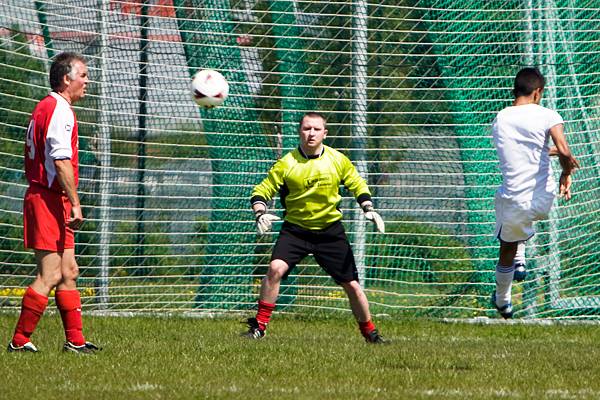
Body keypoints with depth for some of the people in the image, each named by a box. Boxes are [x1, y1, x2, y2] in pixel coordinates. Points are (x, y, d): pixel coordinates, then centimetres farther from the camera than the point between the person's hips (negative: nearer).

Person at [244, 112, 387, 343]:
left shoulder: (338, 161, -2)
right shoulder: (287, 163, -8)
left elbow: (357, 185, 14)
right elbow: (262, 190, -3)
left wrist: (368, 209, 0)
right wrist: (260, 214, -22)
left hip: (331, 231, 1)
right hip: (295, 230, -1)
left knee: (351, 285, 2)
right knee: (276, 268, -25)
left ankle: (369, 332, 21)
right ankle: (259, 326, -15)